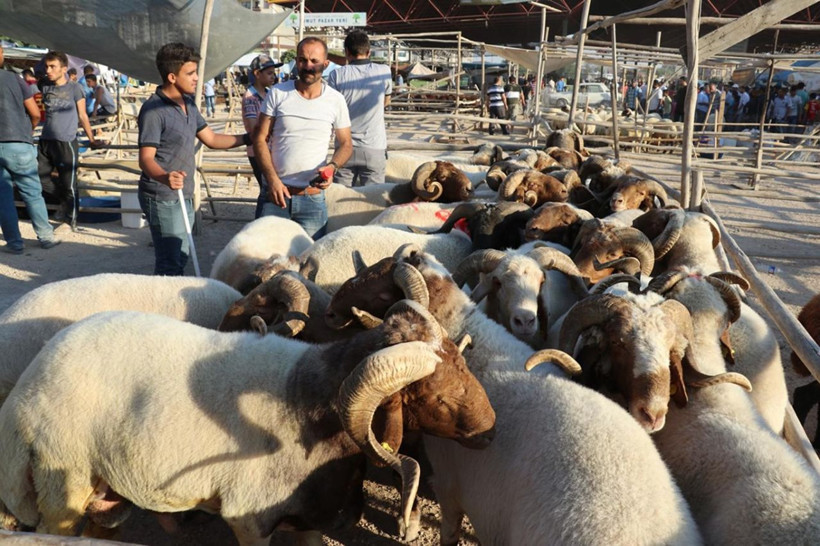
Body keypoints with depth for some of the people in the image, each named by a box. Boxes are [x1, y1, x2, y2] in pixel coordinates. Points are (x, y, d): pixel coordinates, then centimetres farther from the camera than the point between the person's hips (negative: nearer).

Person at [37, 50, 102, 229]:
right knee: (40, 179, 9)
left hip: (66, 143, -6)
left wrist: (92, 139, 3)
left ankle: (72, 221, 11)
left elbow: (82, 116, 1)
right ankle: (65, 200, 31)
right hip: (45, 141, 6)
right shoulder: (46, 88, 10)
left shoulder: (74, 88, -5)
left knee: (69, 185, -2)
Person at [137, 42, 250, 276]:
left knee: (181, 258, 17)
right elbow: (146, 158, -23)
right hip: (162, 199, -9)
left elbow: (211, 139, 15)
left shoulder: (188, 103, 10)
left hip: (183, 196, 9)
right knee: (170, 264, -9)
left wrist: (250, 137, 7)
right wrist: (165, 177, -43)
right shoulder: (154, 109, -18)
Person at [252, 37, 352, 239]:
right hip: (276, 193, 0)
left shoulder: (336, 100, 3)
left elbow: (345, 144, 10)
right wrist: (272, 179, -11)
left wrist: (332, 167, -12)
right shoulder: (277, 94, 1)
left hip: (313, 198, 0)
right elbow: (260, 138, 1)